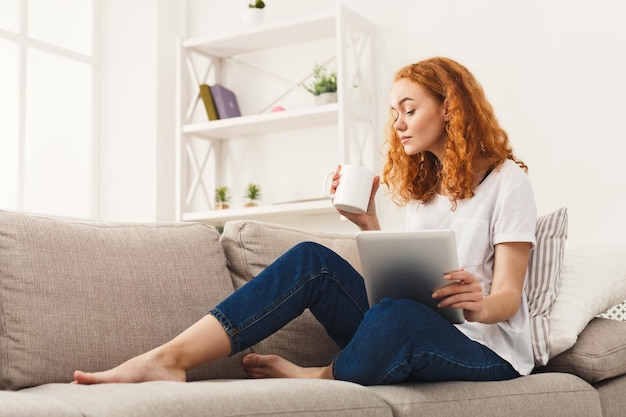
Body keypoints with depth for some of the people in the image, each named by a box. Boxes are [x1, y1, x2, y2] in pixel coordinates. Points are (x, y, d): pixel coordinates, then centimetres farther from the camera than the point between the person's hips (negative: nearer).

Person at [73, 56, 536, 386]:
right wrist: (369, 224, -2)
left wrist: (481, 305, -31)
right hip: (412, 341, 6)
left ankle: (319, 378, -13)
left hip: (490, 349, -6)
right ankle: (168, 358, -29)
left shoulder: (507, 180, -3)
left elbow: (508, 298, -8)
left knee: (399, 315, -41)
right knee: (312, 259, -17)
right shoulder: (422, 185, 17)